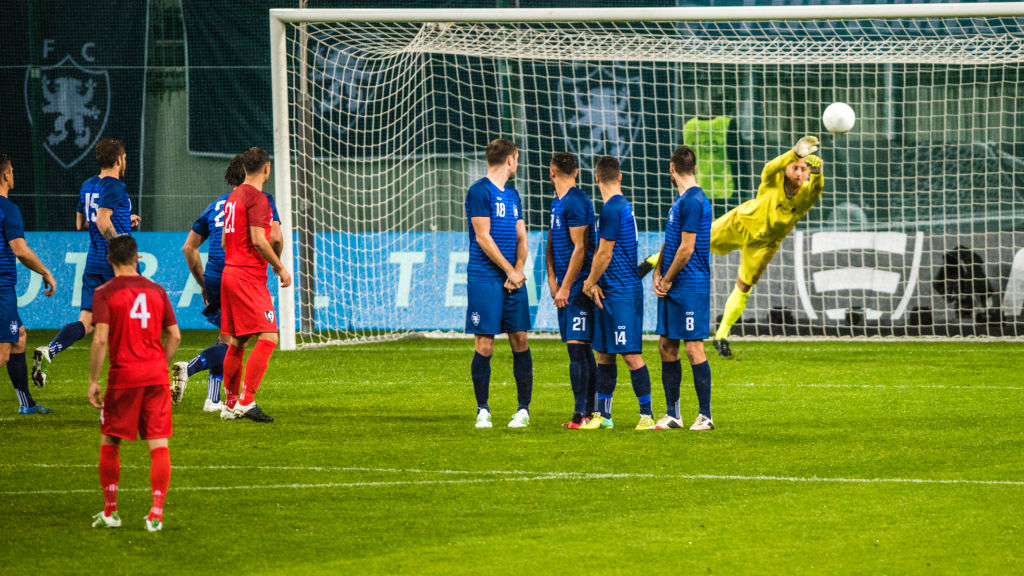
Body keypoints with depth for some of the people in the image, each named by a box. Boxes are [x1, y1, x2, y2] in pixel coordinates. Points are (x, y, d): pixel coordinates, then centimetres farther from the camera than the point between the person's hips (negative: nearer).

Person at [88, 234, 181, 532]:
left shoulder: (105, 293, -6)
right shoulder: (156, 291, 6)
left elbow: (100, 339, -13)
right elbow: (174, 336, 9)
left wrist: (93, 381, -7)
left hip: (124, 374, -3)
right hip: (156, 374, 3)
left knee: (110, 443, 13)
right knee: (159, 444, 2)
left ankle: (110, 511, 18)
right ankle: (156, 514, -5)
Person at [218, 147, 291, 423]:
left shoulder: (234, 196, 16)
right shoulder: (256, 198, -12)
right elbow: (258, 240, -18)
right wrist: (280, 268, -9)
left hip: (230, 273, 10)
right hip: (250, 277, -10)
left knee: (236, 341, 14)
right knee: (267, 338, -12)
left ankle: (230, 404, 17)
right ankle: (246, 401, -18)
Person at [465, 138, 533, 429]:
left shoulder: (512, 195, 17)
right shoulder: (479, 192, -6)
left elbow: (521, 238, 15)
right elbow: (483, 238, -11)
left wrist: (518, 270, -2)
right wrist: (511, 271, -9)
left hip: (513, 279, 6)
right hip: (484, 280, -6)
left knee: (520, 341, 3)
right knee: (484, 345, -5)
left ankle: (523, 410, 7)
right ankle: (483, 411, 3)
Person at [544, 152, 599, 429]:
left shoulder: (576, 202, -13)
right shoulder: (557, 202, 16)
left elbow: (580, 248, -16)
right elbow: (551, 242, 22)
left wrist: (565, 287, -16)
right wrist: (552, 279, 10)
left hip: (579, 283, -9)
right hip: (565, 284, 9)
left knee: (578, 346, -11)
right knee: (580, 349, 9)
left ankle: (583, 412, -12)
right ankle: (589, 411, 12)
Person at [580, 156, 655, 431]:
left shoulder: (612, 209, -15)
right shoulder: (622, 206, 15)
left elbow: (605, 254, -15)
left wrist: (589, 283, -2)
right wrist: (594, 283, 9)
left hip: (622, 293, -10)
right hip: (609, 293, 10)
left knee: (630, 354, -8)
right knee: (604, 354, 12)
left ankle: (647, 415, -6)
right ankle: (603, 415, 16)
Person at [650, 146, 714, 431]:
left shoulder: (693, 201, -14)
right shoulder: (681, 200, 16)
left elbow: (686, 249, -17)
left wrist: (667, 281, -9)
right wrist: (658, 273, 7)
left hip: (691, 286, -10)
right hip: (671, 287, 10)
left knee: (693, 348, -7)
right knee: (666, 346, 10)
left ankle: (705, 415, -1)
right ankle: (672, 413, 16)